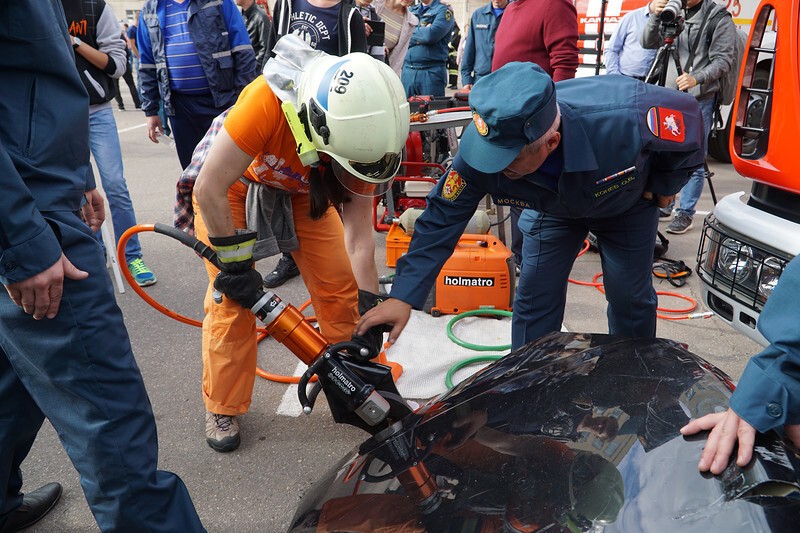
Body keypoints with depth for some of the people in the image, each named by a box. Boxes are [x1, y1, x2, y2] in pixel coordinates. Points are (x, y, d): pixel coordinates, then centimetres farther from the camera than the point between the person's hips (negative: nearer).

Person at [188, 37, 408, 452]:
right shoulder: (269, 100, -42)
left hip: (302, 190, 4)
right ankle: (222, 409, 10)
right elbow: (210, 189, -32)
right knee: (231, 297, -9)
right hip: (230, 186, -3)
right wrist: (235, 265, -24)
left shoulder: (361, 133, -27)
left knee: (339, 284, -2)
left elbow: (359, 235, -20)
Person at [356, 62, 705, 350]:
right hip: (555, 207, 2)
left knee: (630, 299, 5)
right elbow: (442, 219, -29)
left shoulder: (626, 118, -46)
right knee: (534, 299, -2)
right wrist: (403, 297, -34)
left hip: (627, 204, -1)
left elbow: (688, 115, -24)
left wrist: (663, 186, -11)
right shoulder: (481, 150, -37)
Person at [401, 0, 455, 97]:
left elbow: (431, 35, -16)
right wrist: (424, 31, -5)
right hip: (407, 70, 5)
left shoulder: (444, 10, 1)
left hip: (431, 72, -5)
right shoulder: (411, 10, 18)